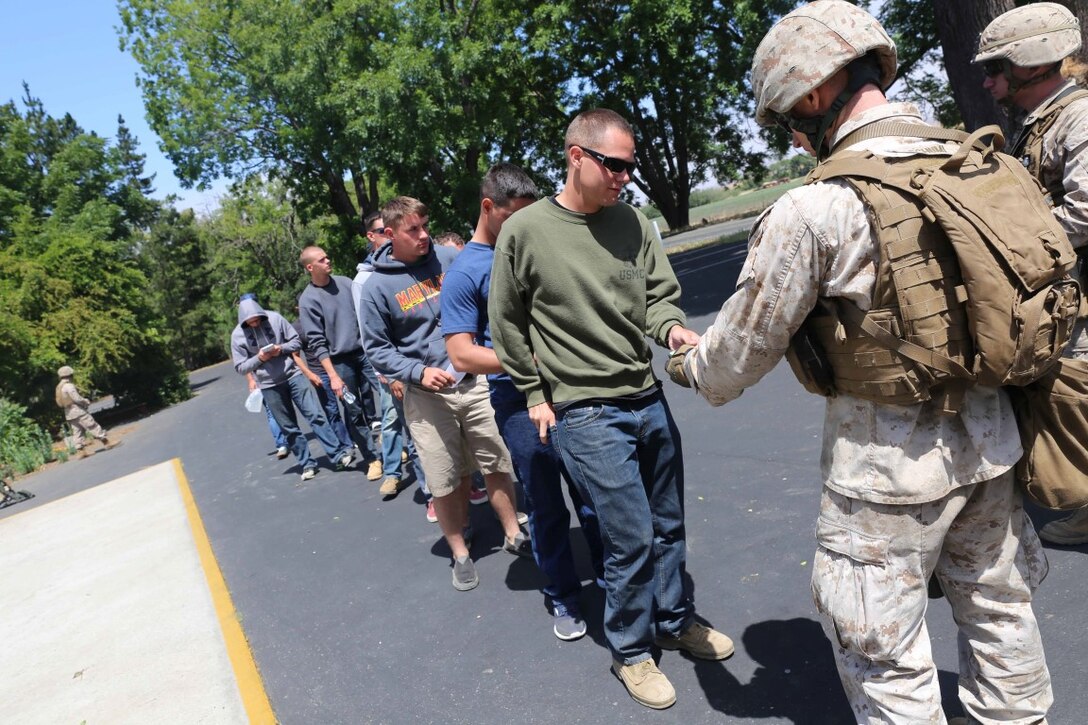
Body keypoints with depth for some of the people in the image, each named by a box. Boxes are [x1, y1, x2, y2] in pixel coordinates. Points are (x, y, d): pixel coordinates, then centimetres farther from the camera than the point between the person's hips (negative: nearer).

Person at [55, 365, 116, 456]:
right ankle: (106, 442, -3)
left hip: (68, 414, 9)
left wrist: (84, 401, 15)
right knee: (93, 426, -4)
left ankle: (80, 451, 5)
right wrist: (86, 402, -1)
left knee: (77, 432, 8)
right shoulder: (69, 386, -15)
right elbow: (77, 398, -18)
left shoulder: (59, 387, 15)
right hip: (78, 411, -9)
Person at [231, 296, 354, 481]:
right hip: (269, 386, 1)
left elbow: (296, 341, 2)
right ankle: (307, 464, 14)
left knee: (315, 415, -5)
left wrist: (281, 349, -17)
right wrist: (259, 358, -17)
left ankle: (339, 454, -5)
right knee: (289, 427, 6)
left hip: (293, 374, 0)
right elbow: (240, 367, -1)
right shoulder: (238, 335, -5)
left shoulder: (275, 318, -5)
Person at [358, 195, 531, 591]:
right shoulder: (377, 286, -6)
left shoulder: (448, 257, 1)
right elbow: (376, 348, -2)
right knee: (445, 481, 5)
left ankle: (514, 535, 30)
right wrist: (419, 373, -16)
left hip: (474, 381, 2)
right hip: (426, 395, -2)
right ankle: (460, 553, 25)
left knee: (498, 463, 10)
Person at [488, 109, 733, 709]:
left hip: (648, 399, 5)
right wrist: (536, 395, 3)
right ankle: (629, 650, 23)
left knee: (668, 526, 17)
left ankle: (675, 621, 41)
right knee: (632, 538, -1)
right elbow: (507, 322, 1)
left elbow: (658, 294, 6)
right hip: (584, 413, -5)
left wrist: (673, 328, -17)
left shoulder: (632, 222, 2)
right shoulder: (525, 230, -8)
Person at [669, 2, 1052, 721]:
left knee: (884, 647, 11)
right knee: (997, 604, 26)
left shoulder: (812, 210, -20)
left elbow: (746, 345, -10)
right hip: (990, 436, 7)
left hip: (889, 456, -7)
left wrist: (694, 367, 11)